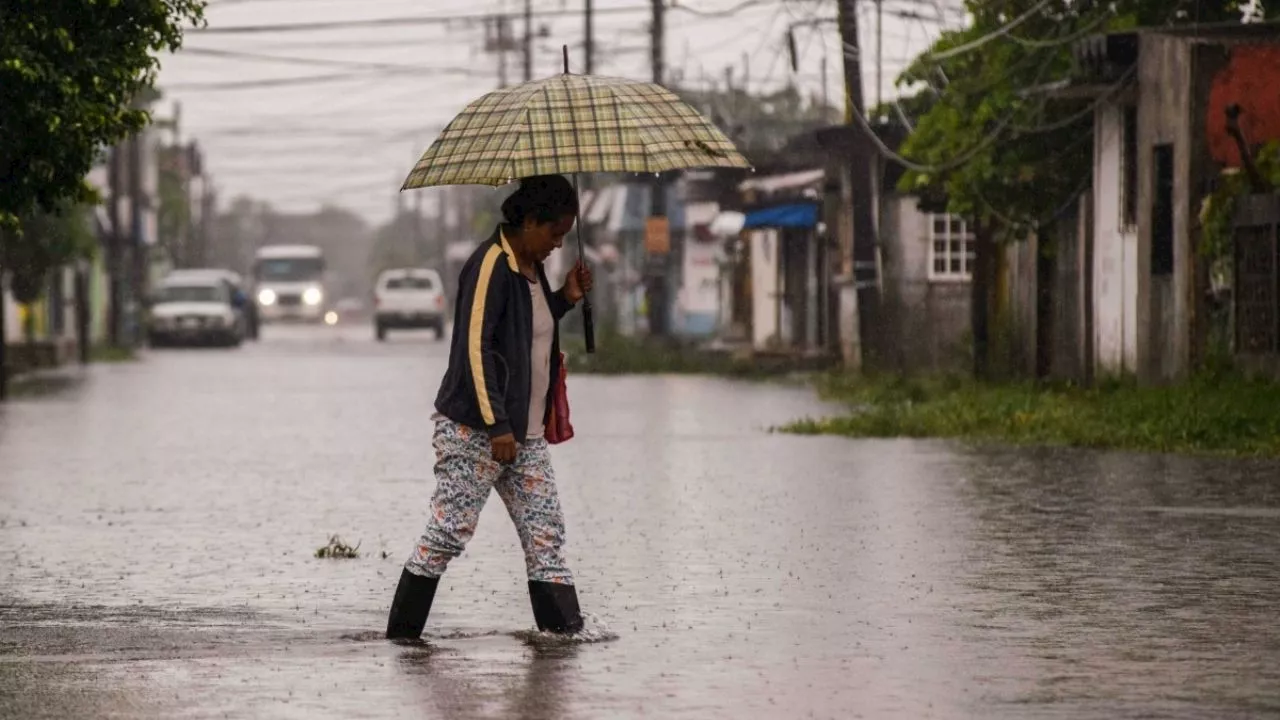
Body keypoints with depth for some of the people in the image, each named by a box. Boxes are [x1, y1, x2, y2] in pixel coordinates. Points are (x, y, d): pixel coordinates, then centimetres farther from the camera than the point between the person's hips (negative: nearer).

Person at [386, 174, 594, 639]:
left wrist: (565, 299, 9)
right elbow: (475, 348, -20)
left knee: (546, 534, 2)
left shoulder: (531, 267, 13)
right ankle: (401, 632, 2)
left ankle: (565, 628, 1)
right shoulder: (491, 265, -14)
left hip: (525, 433, 9)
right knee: (449, 532, -6)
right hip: (474, 430, -9)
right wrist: (496, 426, -23)